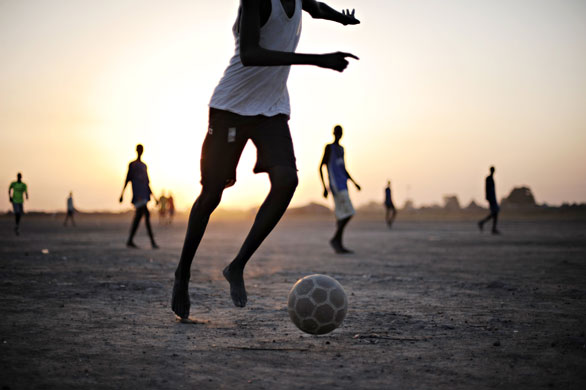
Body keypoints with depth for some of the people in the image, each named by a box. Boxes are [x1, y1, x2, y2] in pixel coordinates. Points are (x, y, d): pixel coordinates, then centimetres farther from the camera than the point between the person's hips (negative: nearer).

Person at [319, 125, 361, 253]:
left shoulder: (341, 149, 21)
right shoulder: (329, 147, -3)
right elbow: (320, 167, -7)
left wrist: (354, 183, 18)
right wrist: (324, 187, -13)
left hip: (343, 186, 8)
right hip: (335, 184, -8)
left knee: (342, 216, 3)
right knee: (349, 213, -17)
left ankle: (338, 245, 3)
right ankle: (335, 239, -10)